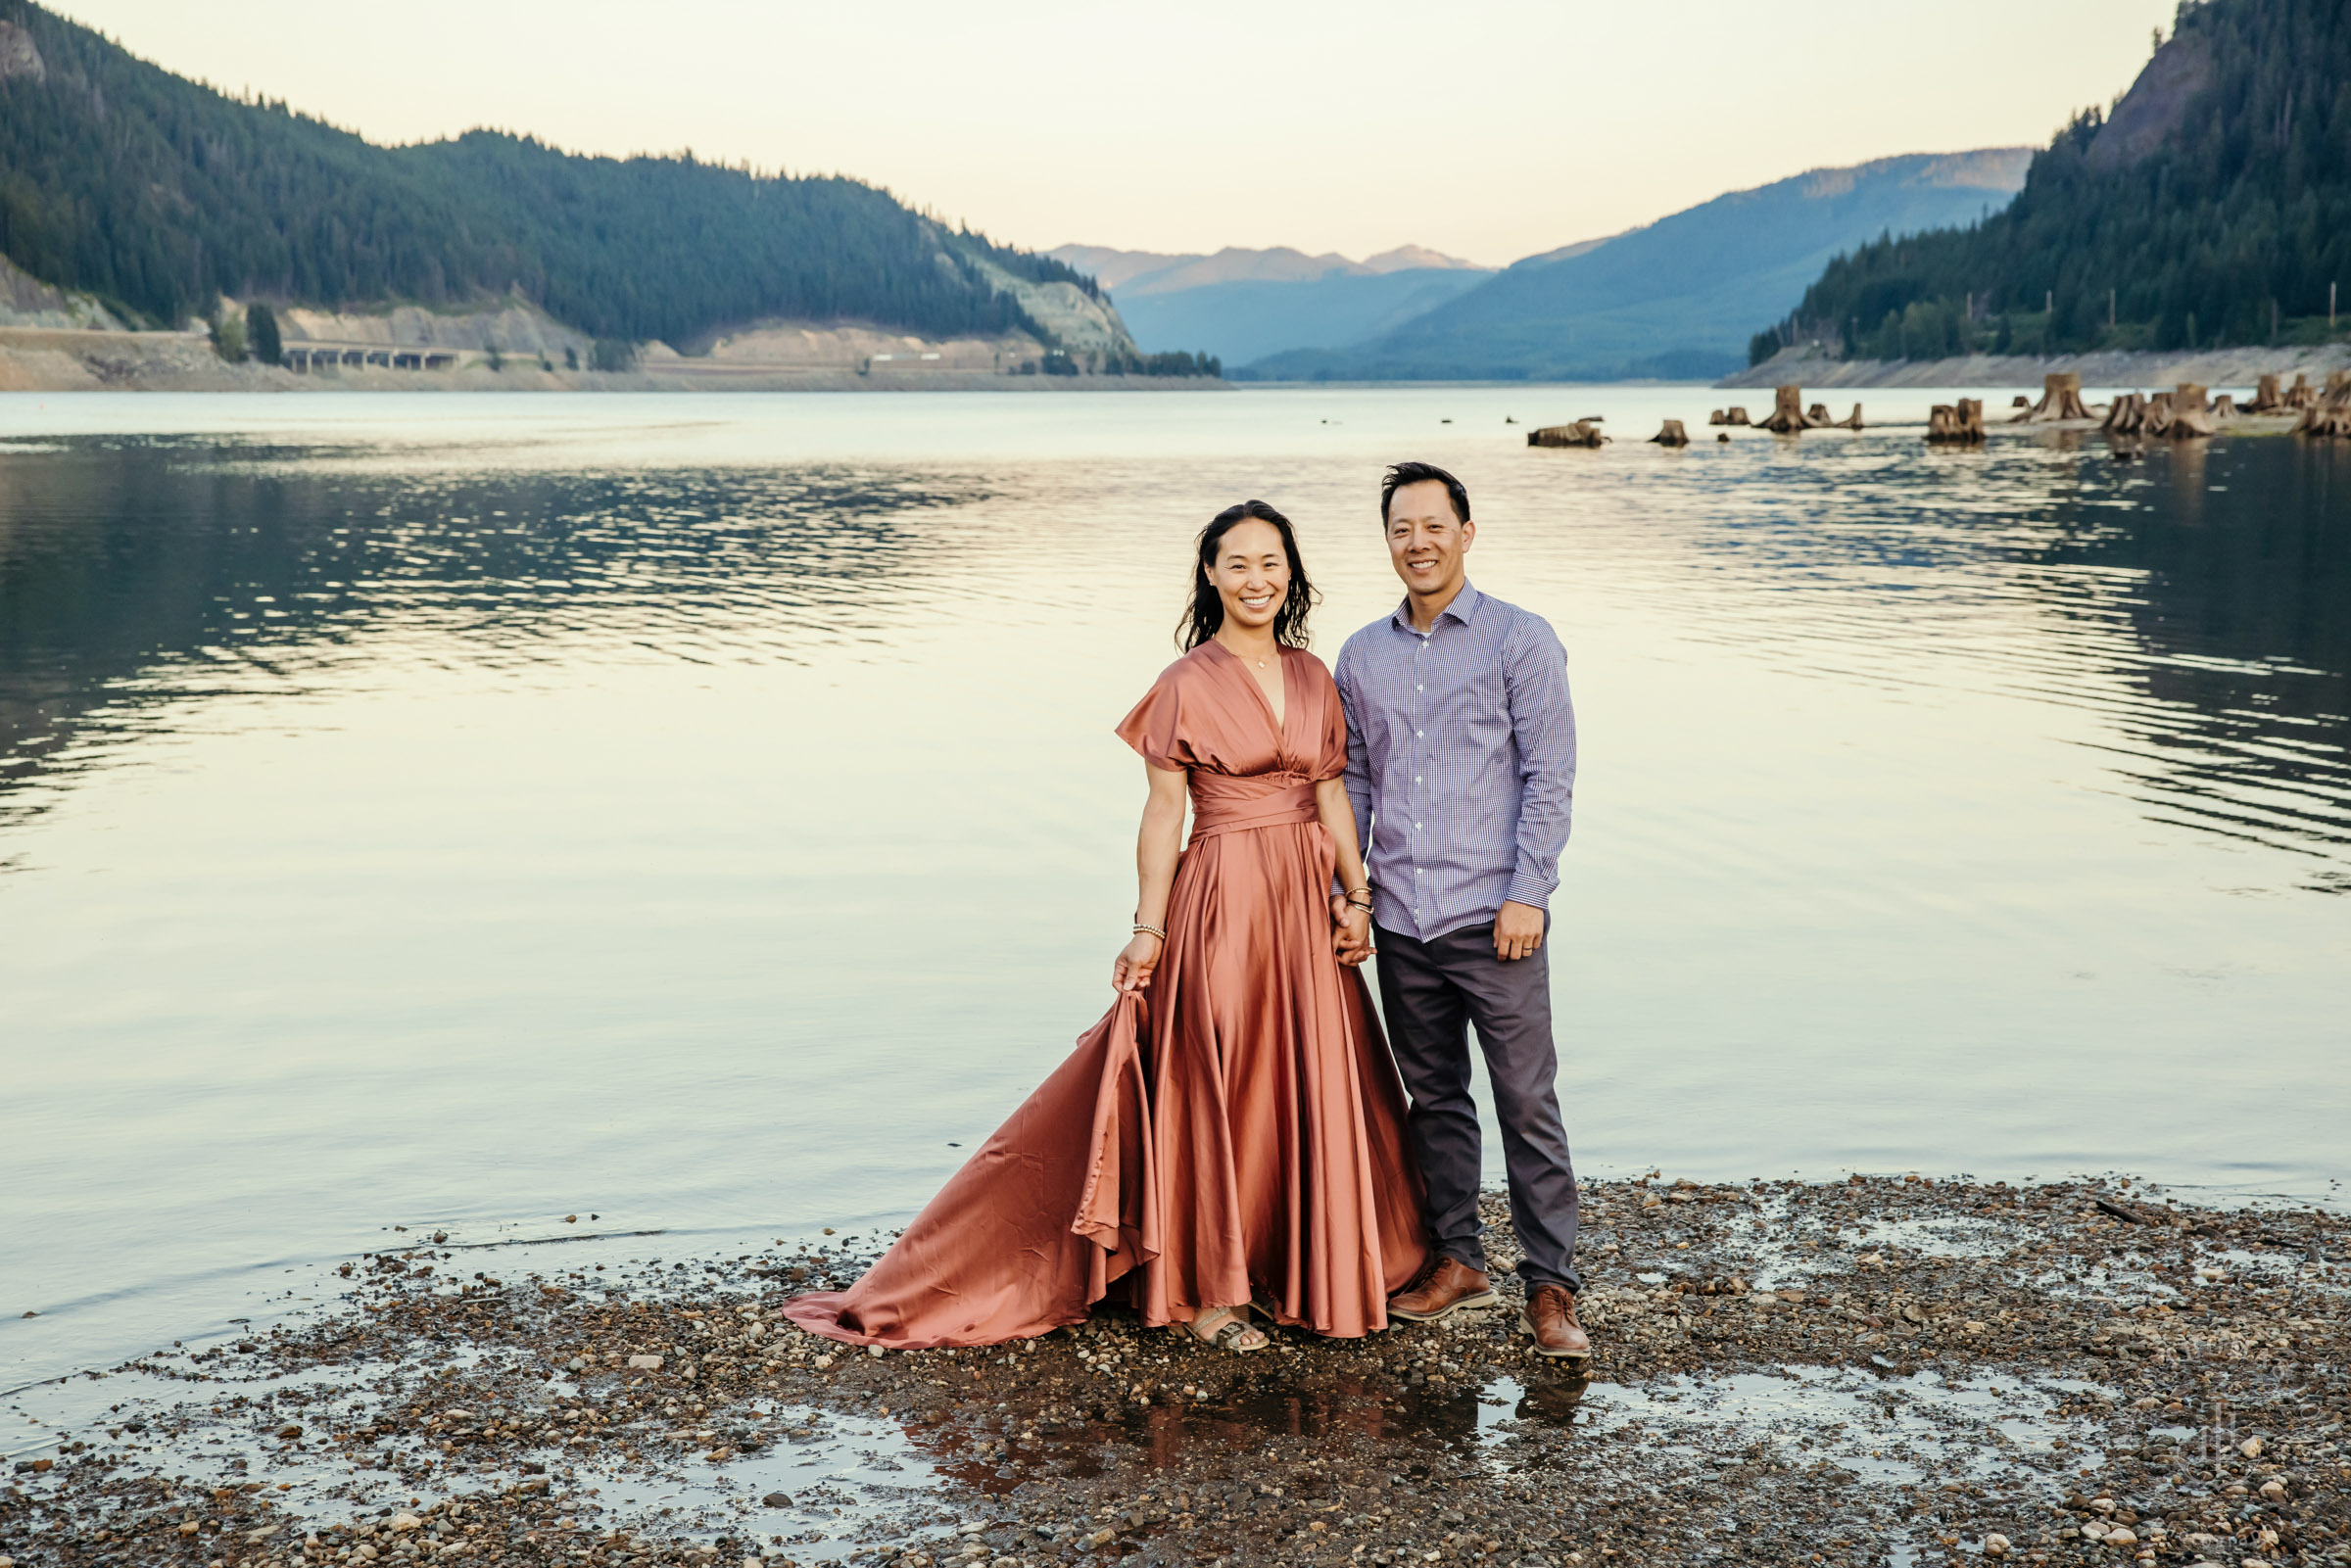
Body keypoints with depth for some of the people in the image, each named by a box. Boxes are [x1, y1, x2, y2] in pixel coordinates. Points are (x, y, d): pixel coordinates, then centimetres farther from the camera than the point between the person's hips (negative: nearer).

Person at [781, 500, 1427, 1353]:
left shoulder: (1313, 677, 9)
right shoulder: (1186, 685, -5)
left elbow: (1332, 796, 11)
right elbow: (1163, 816, -5)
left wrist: (1356, 898, 5)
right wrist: (1148, 931, -8)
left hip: (1308, 902, 5)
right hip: (1223, 902, -5)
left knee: (1310, 1084, 9)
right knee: (1218, 1089, 2)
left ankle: (1295, 1269, 25)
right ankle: (1209, 1289, 14)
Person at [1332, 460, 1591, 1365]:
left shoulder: (1520, 642, -2)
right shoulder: (1362, 655, 12)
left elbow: (1549, 778, -5)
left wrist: (1527, 894, -12)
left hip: (1493, 918, -5)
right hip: (1400, 922, 5)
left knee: (1528, 1106, -3)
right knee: (1433, 1099, 13)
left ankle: (1551, 1288, 4)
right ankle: (1457, 1261, 25)